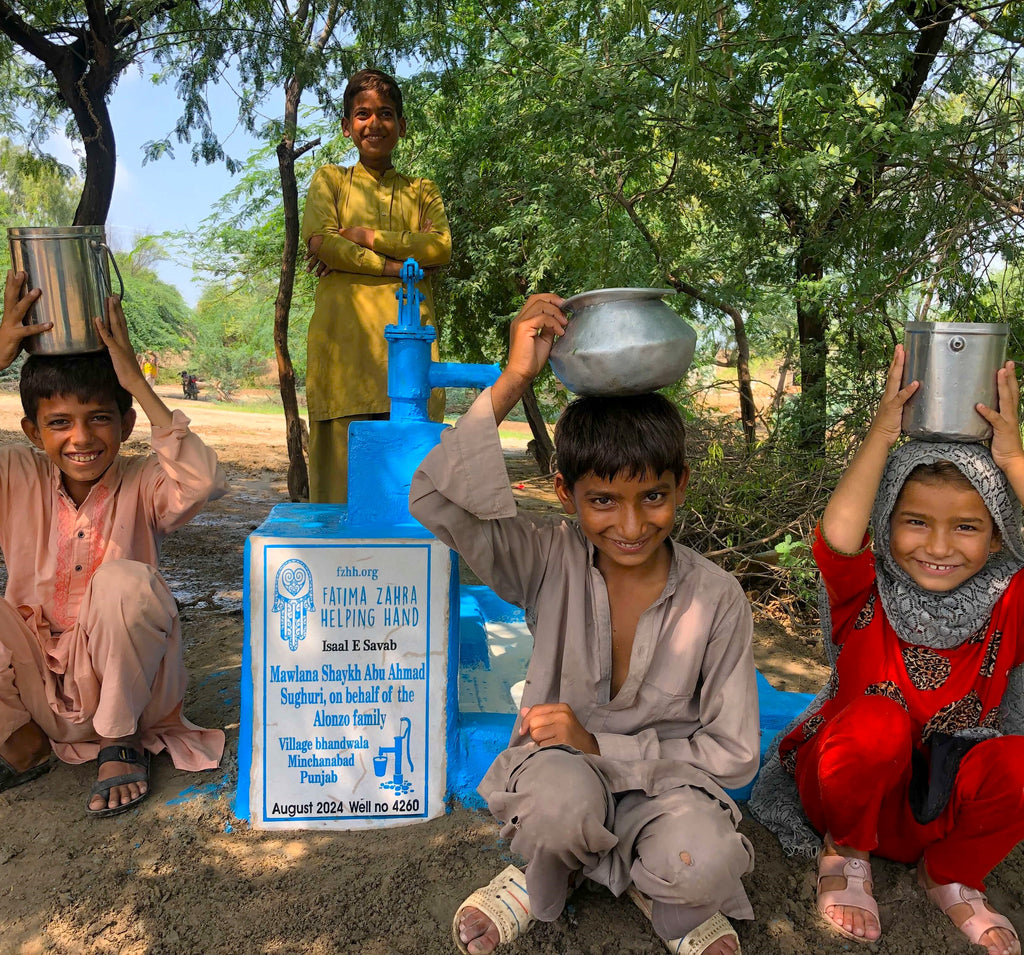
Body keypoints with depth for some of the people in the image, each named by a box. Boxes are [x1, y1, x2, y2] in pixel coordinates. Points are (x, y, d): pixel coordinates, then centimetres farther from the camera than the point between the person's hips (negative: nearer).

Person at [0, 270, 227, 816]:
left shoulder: (142, 484, -11)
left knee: (122, 580, -31)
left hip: (121, 687, -3)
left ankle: (123, 741, -7)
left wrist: (137, 383, -29)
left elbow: (204, 482, -34)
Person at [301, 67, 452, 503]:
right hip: (345, 334, -1)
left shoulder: (421, 190, 23)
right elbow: (319, 242, 0)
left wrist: (363, 236, -3)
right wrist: (396, 266, -4)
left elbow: (440, 247, 3)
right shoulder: (330, 180, 19)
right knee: (343, 458, -7)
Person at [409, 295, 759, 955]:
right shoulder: (552, 563, -12)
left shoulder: (716, 599, -12)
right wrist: (514, 381, -29)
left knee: (700, 863, -31)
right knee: (561, 799, -34)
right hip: (560, 769, 0)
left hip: (663, 780, 0)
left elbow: (734, 753, -8)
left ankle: (666, 895, 7)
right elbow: (436, 502, -26)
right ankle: (553, 870, 4)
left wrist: (600, 746, -19)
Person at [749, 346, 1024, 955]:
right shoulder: (867, 593, -12)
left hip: (951, 800, 2)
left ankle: (952, 876, 3)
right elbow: (838, 537, -34)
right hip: (853, 780, -1)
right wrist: (883, 434, -29)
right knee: (878, 717, -33)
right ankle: (846, 854, -2)